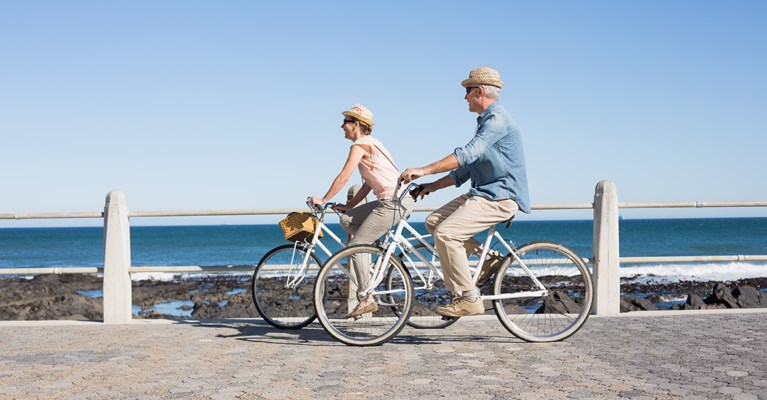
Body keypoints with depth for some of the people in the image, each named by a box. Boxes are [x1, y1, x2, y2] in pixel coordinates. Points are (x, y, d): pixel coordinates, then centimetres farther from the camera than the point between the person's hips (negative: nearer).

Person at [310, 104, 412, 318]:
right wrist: (348, 206, 16)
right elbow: (368, 184, 20)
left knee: (356, 246, -7)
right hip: (390, 200, 10)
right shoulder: (369, 143, 21)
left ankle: (366, 299, -3)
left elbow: (343, 177, -13)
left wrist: (323, 200, -5)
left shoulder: (361, 144, -8)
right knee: (347, 219, 13)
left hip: (393, 201, -10)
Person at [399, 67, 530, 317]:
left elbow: (468, 154, -27)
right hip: (483, 193, 10)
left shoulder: (497, 119, -14)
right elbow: (466, 168, 21)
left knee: (446, 233, -22)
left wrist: (424, 170, -29)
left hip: (500, 197, -10)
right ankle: (488, 258, 6)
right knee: (433, 221, 5)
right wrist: (433, 186, 13)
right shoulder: (486, 121, 19)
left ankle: (468, 299, -16)